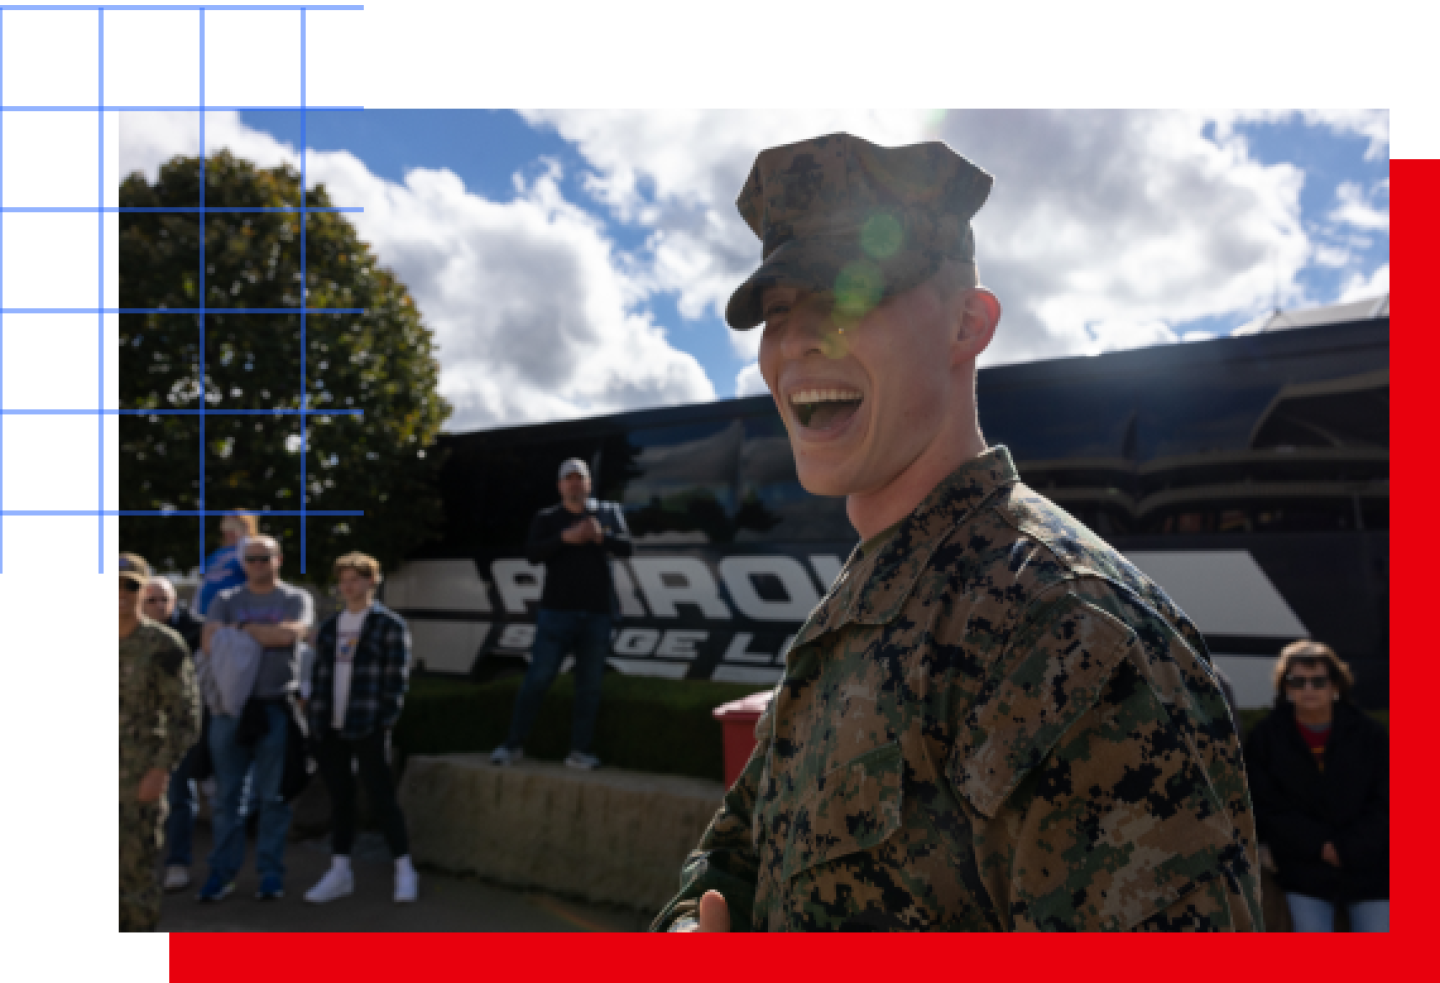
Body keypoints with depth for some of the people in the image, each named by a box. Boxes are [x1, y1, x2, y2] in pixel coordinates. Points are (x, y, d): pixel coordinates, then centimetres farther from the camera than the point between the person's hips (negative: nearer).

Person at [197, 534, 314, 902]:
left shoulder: (296, 599, 6)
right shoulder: (226, 600, 12)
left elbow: (289, 633, -13)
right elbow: (209, 641, -4)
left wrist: (239, 629, -4)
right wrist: (266, 634, -9)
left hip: (277, 706, -2)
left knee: (274, 795, 3)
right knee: (226, 793, 5)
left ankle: (271, 872, 12)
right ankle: (223, 872, 15)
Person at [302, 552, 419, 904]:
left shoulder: (389, 625, -3)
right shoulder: (329, 626, 15)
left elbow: (397, 678, -7)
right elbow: (320, 676, 16)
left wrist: (385, 722, -13)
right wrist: (315, 723, 9)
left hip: (367, 730, -5)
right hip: (330, 730, 6)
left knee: (381, 799, -3)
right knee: (340, 799, 12)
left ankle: (404, 871, 8)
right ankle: (340, 873, 21)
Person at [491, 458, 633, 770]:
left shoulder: (608, 512, 13)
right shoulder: (547, 518, 10)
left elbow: (627, 547, 0)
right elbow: (532, 553, -6)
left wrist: (601, 537, -18)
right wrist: (565, 538, -20)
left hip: (597, 613, 2)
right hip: (557, 610, -1)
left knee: (589, 685, 4)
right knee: (538, 677, -4)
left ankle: (580, 750, 11)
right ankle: (513, 744, 6)